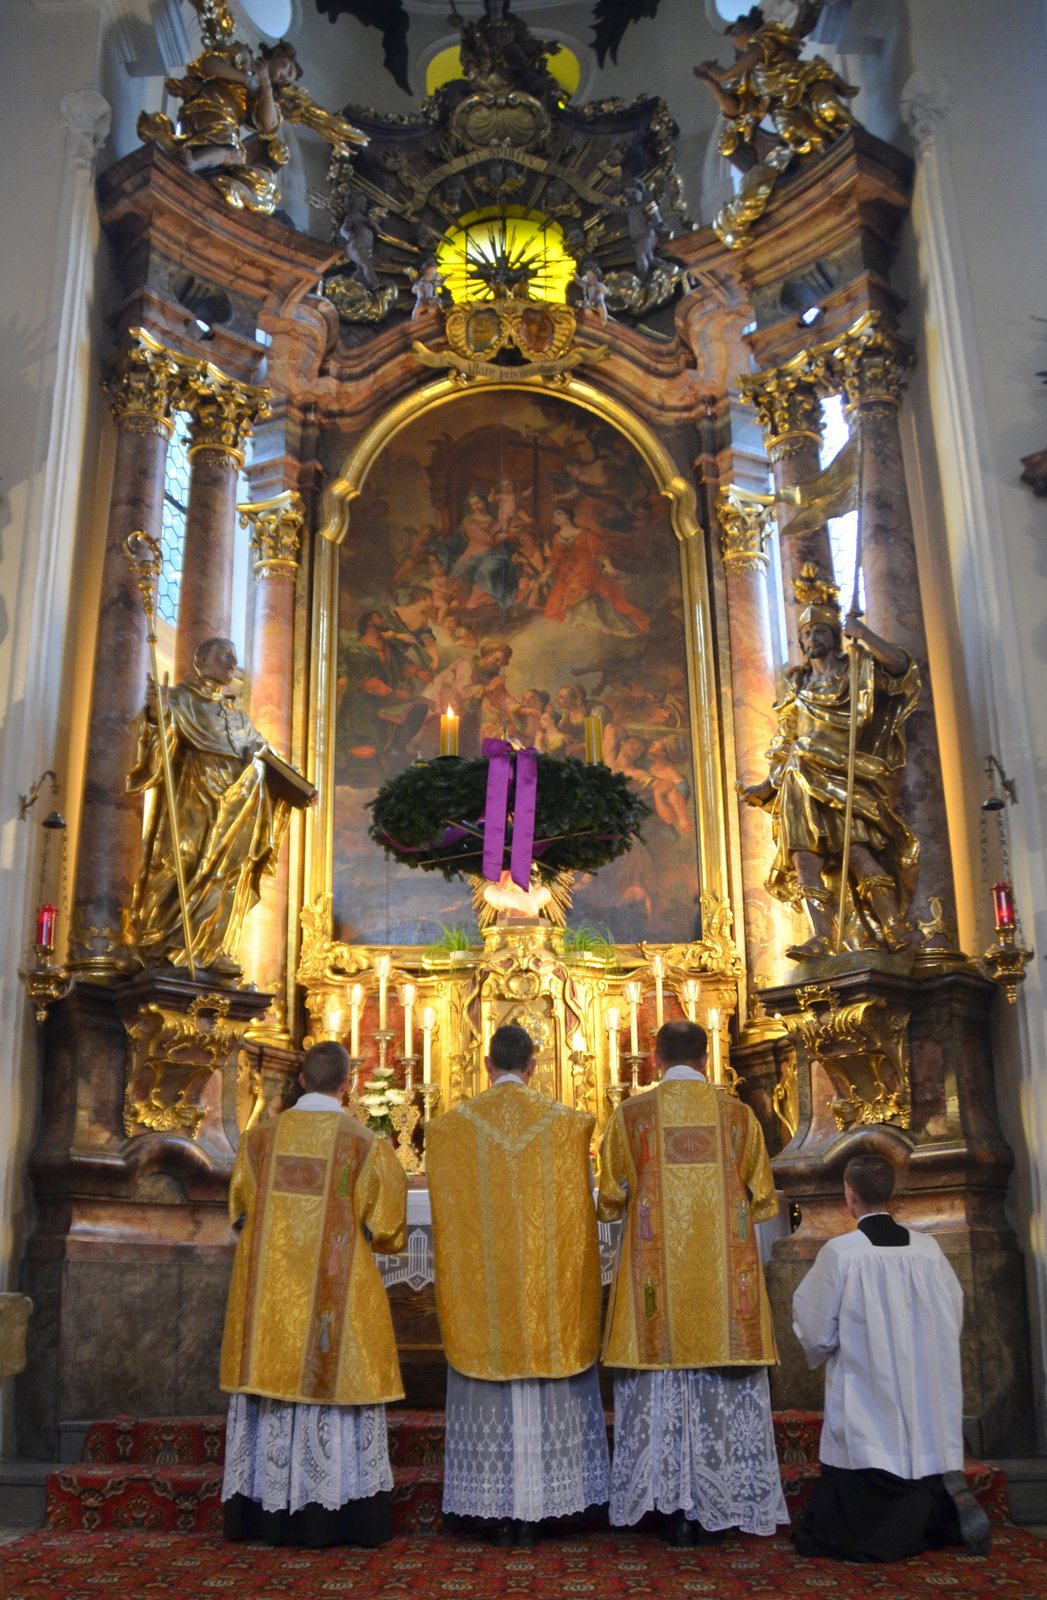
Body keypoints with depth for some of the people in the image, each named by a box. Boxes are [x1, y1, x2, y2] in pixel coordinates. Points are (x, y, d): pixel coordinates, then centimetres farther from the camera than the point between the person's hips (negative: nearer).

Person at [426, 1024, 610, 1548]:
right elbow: (582, 1206, 1)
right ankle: (534, 1510, 13)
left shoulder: (451, 1128, -3)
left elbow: (444, 1213, 1)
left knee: (488, 1400, 9)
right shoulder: (567, 1123, -4)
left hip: (478, 1284, 0)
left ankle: (496, 1510, 13)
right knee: (545, 1399, 9)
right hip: (547, 1287, 0)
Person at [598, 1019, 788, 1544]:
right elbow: (762, 1200, 8)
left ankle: (674, 1506, 7)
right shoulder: (737, 1114, 3)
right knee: (726, 1390, 8)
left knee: (660, 1388, 6)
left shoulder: (631, 1114, -1)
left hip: (656, 1277, -1)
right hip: (725, 1278, 1)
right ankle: (722, 1503, 10)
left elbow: (610, 1200, 4)